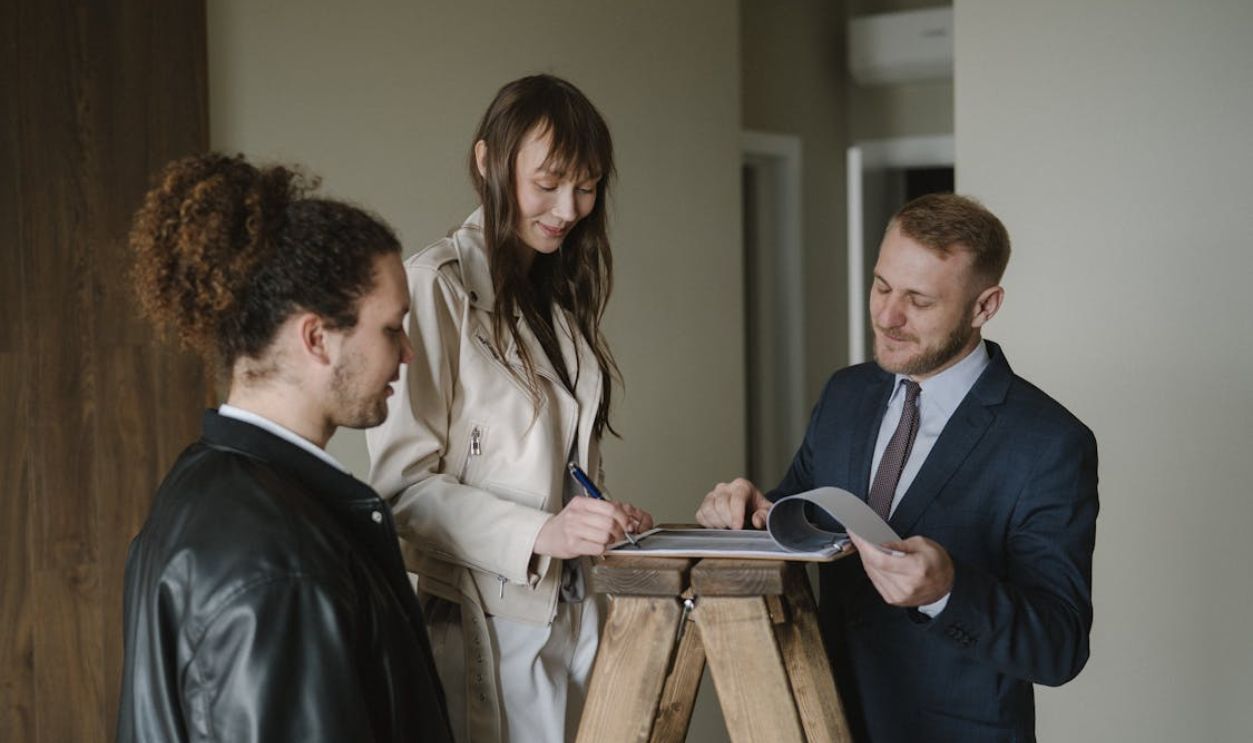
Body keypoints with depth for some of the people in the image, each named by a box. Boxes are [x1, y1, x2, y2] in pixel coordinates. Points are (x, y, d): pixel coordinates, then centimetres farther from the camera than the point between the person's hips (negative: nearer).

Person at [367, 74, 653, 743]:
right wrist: (539, 534, -26)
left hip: (578, 607, 7)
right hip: (492, 621, -7)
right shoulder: (434, 286, -11)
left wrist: (609, 522, 2)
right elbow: (404, 481, -15)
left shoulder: (559, 297, 15)